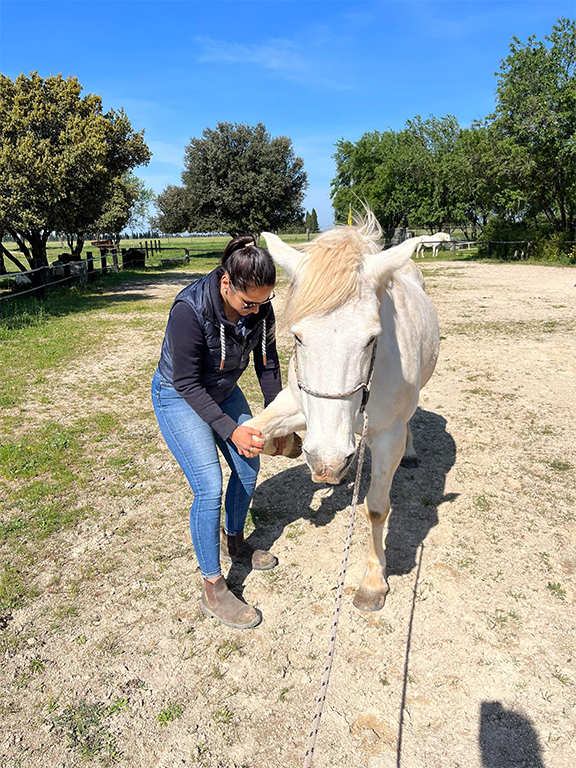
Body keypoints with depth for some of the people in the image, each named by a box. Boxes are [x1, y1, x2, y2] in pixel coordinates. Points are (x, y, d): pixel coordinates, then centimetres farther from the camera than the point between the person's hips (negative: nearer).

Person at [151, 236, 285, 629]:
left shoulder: (260, 306, -17)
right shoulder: (190, 310, -35)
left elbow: (267, 365, -3)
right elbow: (187, 384, -27)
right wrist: (231, 429, -28)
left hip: (224, 390, 7)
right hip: (179, 397, -6)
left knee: (249, 468, 11)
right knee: (210, 488, -13)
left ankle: (233, 542, 38)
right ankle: (214, 590, 4)